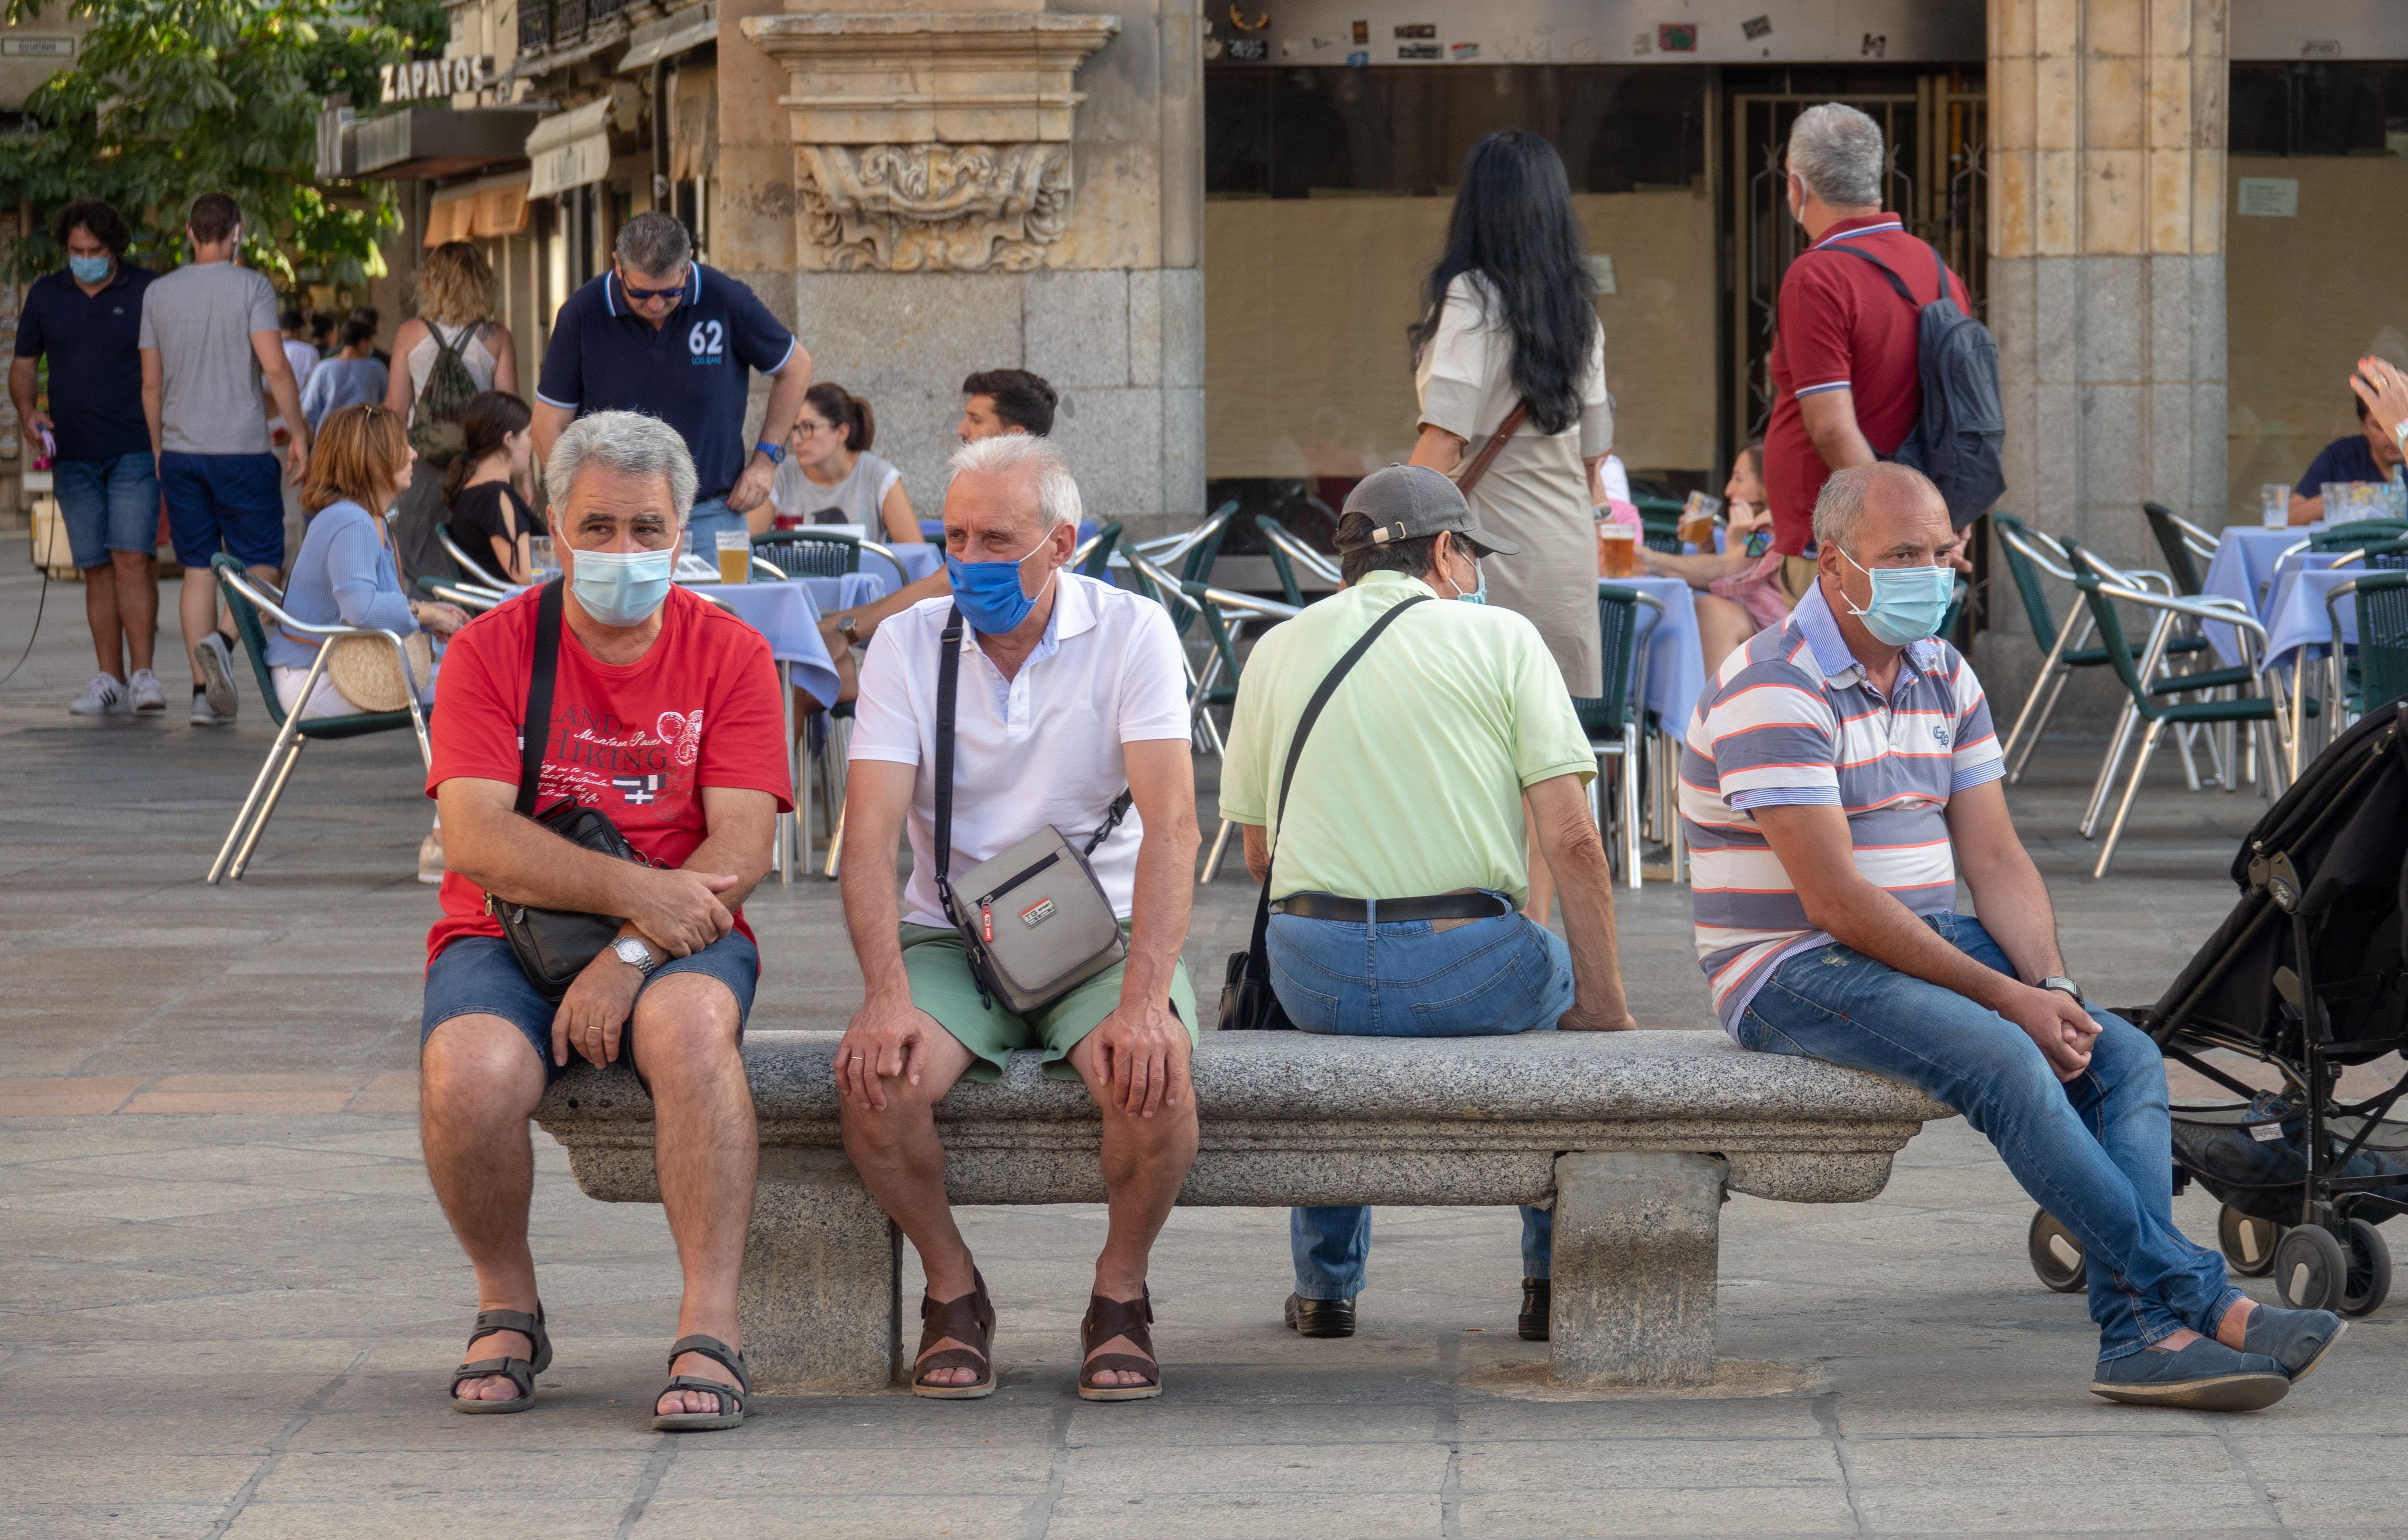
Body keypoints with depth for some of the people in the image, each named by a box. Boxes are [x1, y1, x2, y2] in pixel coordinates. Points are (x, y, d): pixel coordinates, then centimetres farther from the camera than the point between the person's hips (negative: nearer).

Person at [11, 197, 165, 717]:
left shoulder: (145, 292, 0)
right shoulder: (46, 295, 9)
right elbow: (23, 365, 16)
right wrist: (27, 411, -5)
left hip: (135, 453, -3)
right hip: (73, 455, 3)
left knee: (134, 560, -13)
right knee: (97, 569, 4)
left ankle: (143, 676, -15)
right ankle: (110, 681, 6)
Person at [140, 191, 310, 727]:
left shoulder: (158, 293, 8)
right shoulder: (251, 287, -5)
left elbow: (151, 381, 11)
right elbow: (275, 367, -13)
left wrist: (158, 447, 20)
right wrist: (299, 433, -5)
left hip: (180, 449, 4)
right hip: (241, 447, -4)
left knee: (198, 568, 7)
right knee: (261, 562, 3)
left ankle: (204, 692, 2)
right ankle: (225, 641, -25)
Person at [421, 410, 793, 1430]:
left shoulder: (728, 655, 4)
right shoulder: (491, 650, 3)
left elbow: (741, 851, -6)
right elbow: (476, 838, -10)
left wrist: (629, 958, -20)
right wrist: (634, 890, -21)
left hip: (676, 935, 0)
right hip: (508, 934, 0)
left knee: (690, 1024, -36)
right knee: (470, 1073, -32)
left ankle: (710, 1330, -33)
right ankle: (507, 1308, -5)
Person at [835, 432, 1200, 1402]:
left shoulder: (1131, 634, -6)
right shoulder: (907, 644, -1)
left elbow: (1173, 824, -16)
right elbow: (871, 833, -10)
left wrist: (1144, 1002, -30)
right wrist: (887, 995, -27)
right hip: (951, 941, 1)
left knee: (1152, 1070, -33)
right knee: (875, 1074, -29)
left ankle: (1121, 1294, -6)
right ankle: (953, 1290, -3)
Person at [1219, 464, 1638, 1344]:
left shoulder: (1277, 651, 12)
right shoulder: (1501, 638, 3)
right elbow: (1571, 843, -4)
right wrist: (1603, 1007, 1)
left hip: (1316, 970, 3)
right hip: (1471, 967, -2)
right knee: (1574, 992, 32)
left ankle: (1327, 1284, 37)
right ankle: (1559, 1281, 28)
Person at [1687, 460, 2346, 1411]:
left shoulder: (1944, 678, 11)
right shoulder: (1775, 691, -16)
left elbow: (1995, 860, 8)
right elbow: (1834, 900, -22)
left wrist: (2051, 987, -12)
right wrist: (2003, 995, -22)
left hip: (1930, 942, 8)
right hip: (1796, 971, -8)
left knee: (2126, 1059, -14)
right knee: (2002, 1059, -31)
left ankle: (2142, 1334, -26)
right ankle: (2201, 1302, -30)